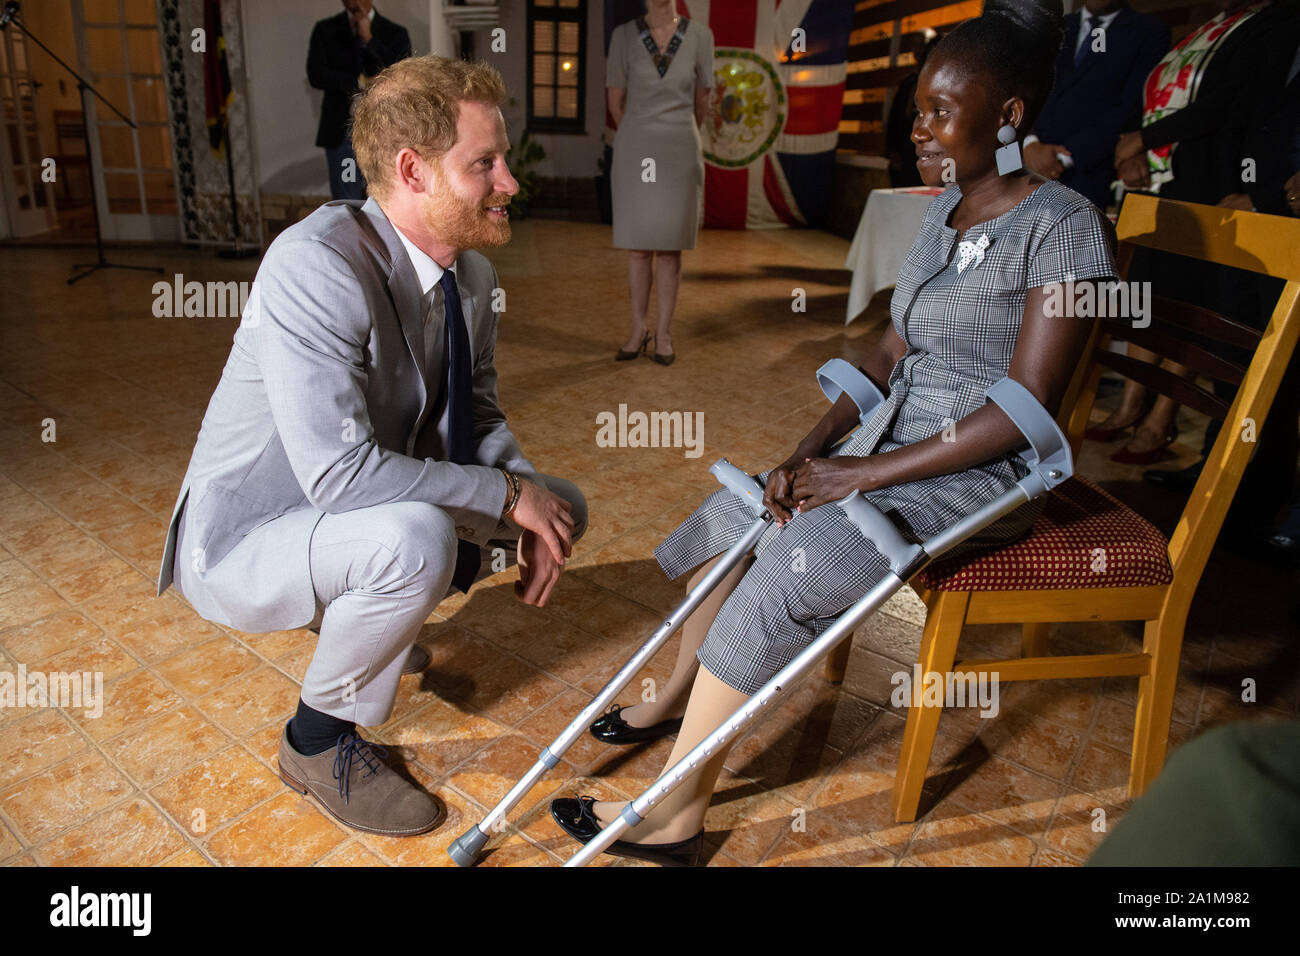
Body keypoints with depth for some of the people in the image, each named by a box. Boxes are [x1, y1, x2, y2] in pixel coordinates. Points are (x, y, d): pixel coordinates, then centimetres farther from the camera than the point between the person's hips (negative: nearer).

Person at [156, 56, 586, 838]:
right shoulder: (315, 264, -29)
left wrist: (535, 508, -14)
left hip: (361, 515, 8)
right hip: (243, 543, -7)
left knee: (563, 506, 2)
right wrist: (507, 494, -26)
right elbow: (340, 472, -35)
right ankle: (318, 741, -7)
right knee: (414, 538, -38)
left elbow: (479, 414, 5)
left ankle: (358, 613, 17)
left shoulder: (471, 274, -4)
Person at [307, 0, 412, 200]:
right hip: (341, 133, 0)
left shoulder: (395, 33, 9)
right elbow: (315, 75, -1)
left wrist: (368, 39, -9)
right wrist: (358, 83, -12)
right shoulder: (325, 30, 12)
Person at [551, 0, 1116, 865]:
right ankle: (681, 692, 22)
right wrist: (814, 450, -3)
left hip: (978, 476, -8)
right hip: (889, 444, 8)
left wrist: (869, 471, -19)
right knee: (737, 518, -1)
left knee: (778, 576, -22)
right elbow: (892, 355, 11)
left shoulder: (1064, 226, -14)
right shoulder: (944, 211, 10)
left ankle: (678, 817, -7)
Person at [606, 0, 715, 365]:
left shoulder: (700, 35, 1)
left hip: (679, 156, 0)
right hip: (636, 155, 1)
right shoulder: (623, 35, 1)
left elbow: (701, 102, 9)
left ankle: (664, 333, 13)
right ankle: (639, 331, 16)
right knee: (639, 245, 4)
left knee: (670, 246, 2)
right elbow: (615, 101, 7)